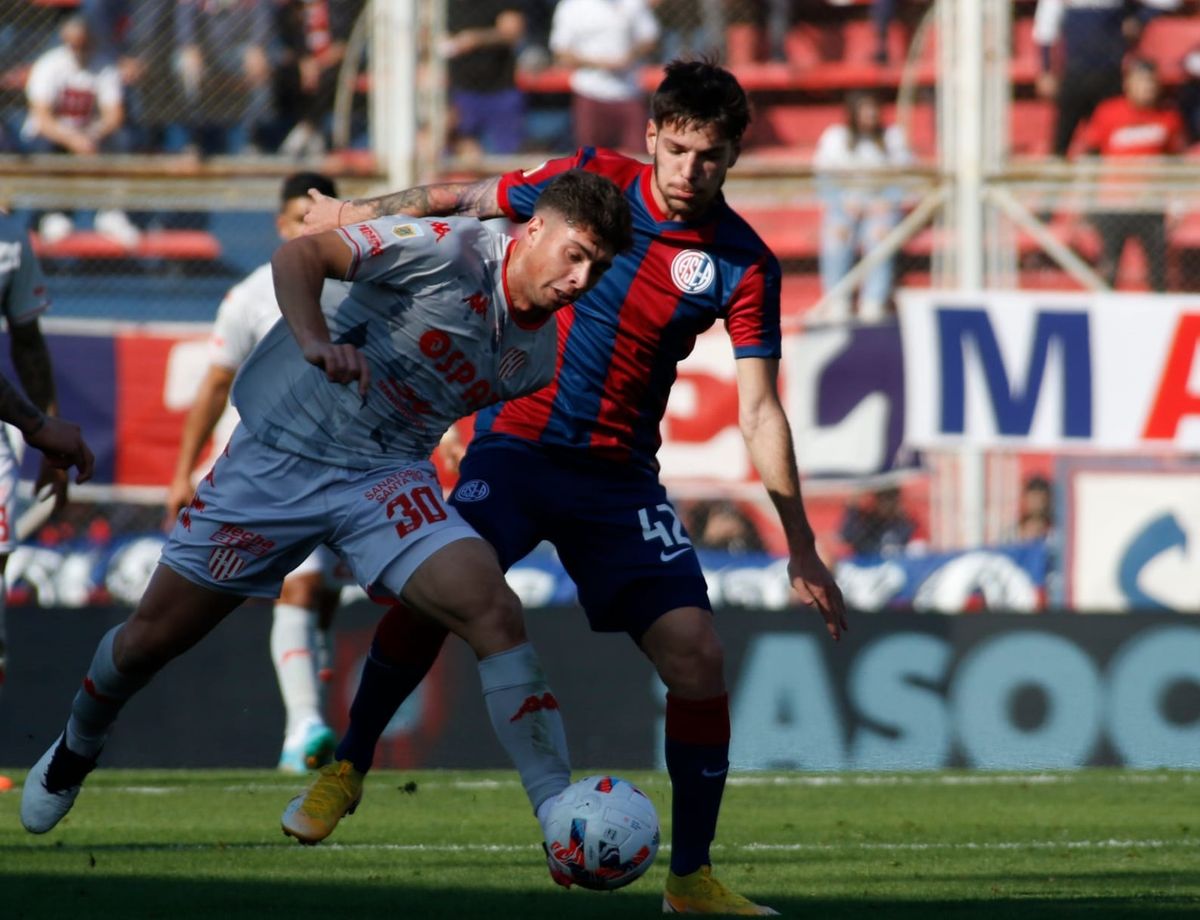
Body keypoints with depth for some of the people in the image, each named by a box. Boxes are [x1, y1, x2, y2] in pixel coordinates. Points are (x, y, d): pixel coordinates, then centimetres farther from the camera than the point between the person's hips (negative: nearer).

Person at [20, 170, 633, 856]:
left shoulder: (537, 354, 1)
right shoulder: (452, 249, -19)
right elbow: (299, 256, -27)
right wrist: (315, 341, -43)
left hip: (388, 480, 4)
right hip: (279, 456, -3)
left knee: (491, 607, -23)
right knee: (152, 637, 6)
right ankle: (77, 749, 40)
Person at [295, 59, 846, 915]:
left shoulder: (744, 266, -8)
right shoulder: (593, 180, -7)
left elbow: (760, 411, -6)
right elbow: (468, 199, 10)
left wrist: (801, 550, -10)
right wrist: (363, 210, 16)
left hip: (621, 475, 1)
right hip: (518, 440, -1)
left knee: (697, 654, -11)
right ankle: (347, 766, 0)